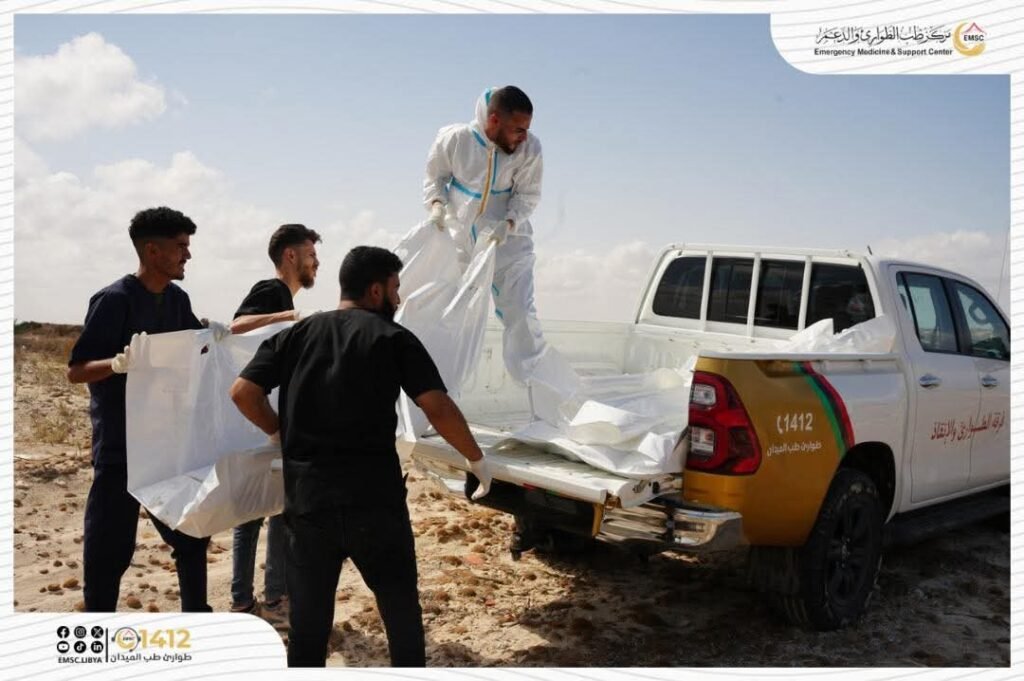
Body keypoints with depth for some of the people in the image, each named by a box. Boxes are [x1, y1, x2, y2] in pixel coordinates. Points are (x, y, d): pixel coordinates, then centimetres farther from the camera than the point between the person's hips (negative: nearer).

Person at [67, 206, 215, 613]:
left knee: (191, 536, 15)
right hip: (120, 448, -7)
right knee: (108, 551, 0)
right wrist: (119, 362, -34)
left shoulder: (178, 300, 5)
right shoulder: (114, 300, -15)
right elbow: (75, 371, -15)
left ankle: (196, 616, 31)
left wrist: (216, 337, -3)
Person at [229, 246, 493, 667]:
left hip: (307, 496, 3)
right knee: (401, 611, 14)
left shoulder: (295, 335, 10)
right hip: (374, 497, -3)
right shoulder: (392, 337, -1)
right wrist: (477, 459, 4)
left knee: (308, 619, 14)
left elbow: (243, 392, 2)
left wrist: (280, 433, 17)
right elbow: (439, 409, -9)